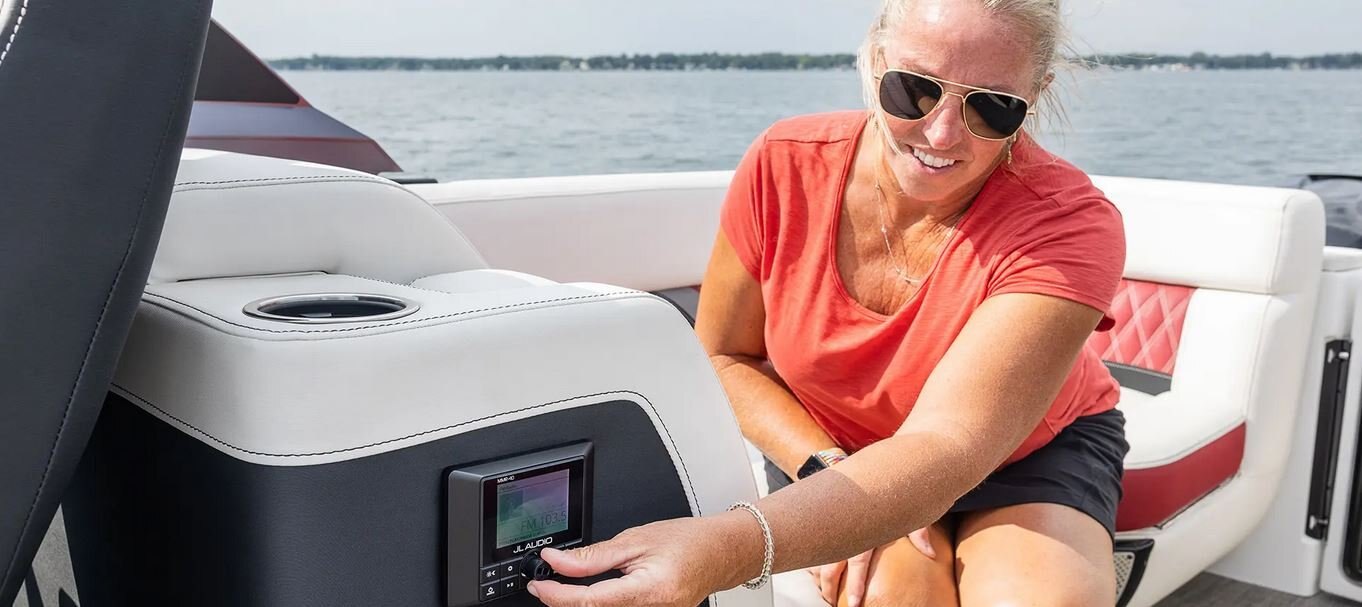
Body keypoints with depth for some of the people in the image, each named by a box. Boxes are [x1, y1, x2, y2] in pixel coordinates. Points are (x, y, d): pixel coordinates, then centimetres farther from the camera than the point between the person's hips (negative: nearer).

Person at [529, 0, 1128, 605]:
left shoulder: (1068, 226, -30)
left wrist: (728, 548, -57)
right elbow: (724, 357, -7)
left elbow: (946, 447, -41)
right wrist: (827, 471, -26)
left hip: (1032, 453, 0)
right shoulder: (785, 165, -20)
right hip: (831, 448, 1)